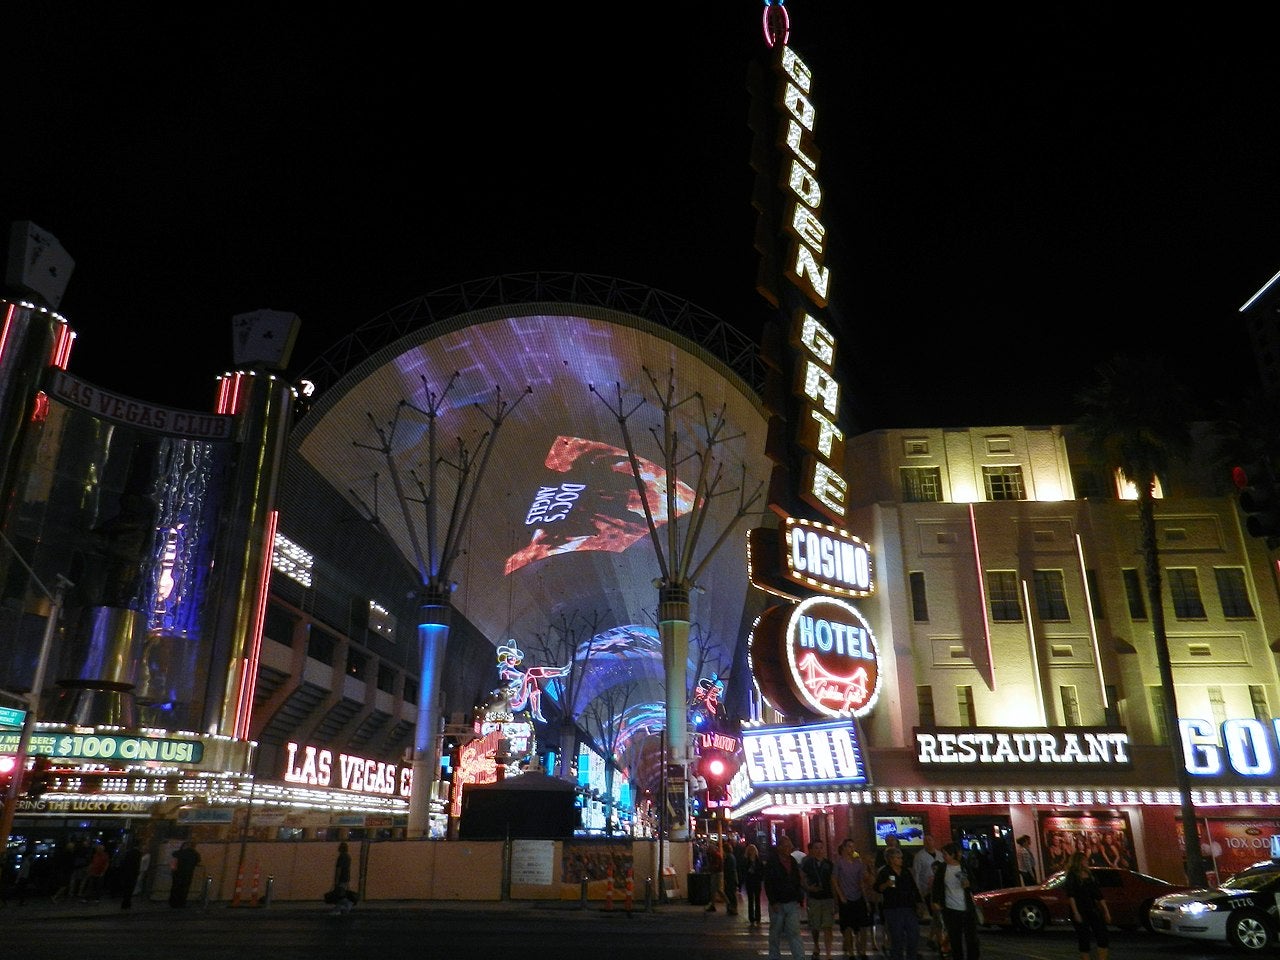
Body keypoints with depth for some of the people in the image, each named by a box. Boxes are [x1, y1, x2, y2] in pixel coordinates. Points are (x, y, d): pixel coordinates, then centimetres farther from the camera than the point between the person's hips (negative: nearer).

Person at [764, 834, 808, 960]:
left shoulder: (793, 862, 8)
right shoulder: (772, 862, -8)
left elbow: (797, 882, 15)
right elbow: (768, 884, -10)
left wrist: (799, 899, 7)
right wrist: (773, 902, -15)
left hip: (792, 903, 3)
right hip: (777, 904, -3)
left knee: (794, 932, -3)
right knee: (775, 933, 9)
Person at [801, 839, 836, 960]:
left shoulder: (829, 864, 2)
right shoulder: (807, 863, -2)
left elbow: (833, 882, 6)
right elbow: (801, 879, 3)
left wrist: (835, 900, 5)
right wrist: (808, 888, -15)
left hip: (828, 898, 0)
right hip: (813, 898, 0)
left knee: (827, 926, -7)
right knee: (815, 926, 12)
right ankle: (816, 946, 38)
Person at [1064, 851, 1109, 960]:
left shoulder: (1091, 875, 13)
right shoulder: (1072, 875, -4)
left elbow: (1099, 895, 16)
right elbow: (1070, 895, -11)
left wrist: (1106, 911, 11)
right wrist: (1075, 913, -18)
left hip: (1092, 910, 5)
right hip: (1080, 912, -5)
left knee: (1104, 938, -6)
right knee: (1084, 940, -3)